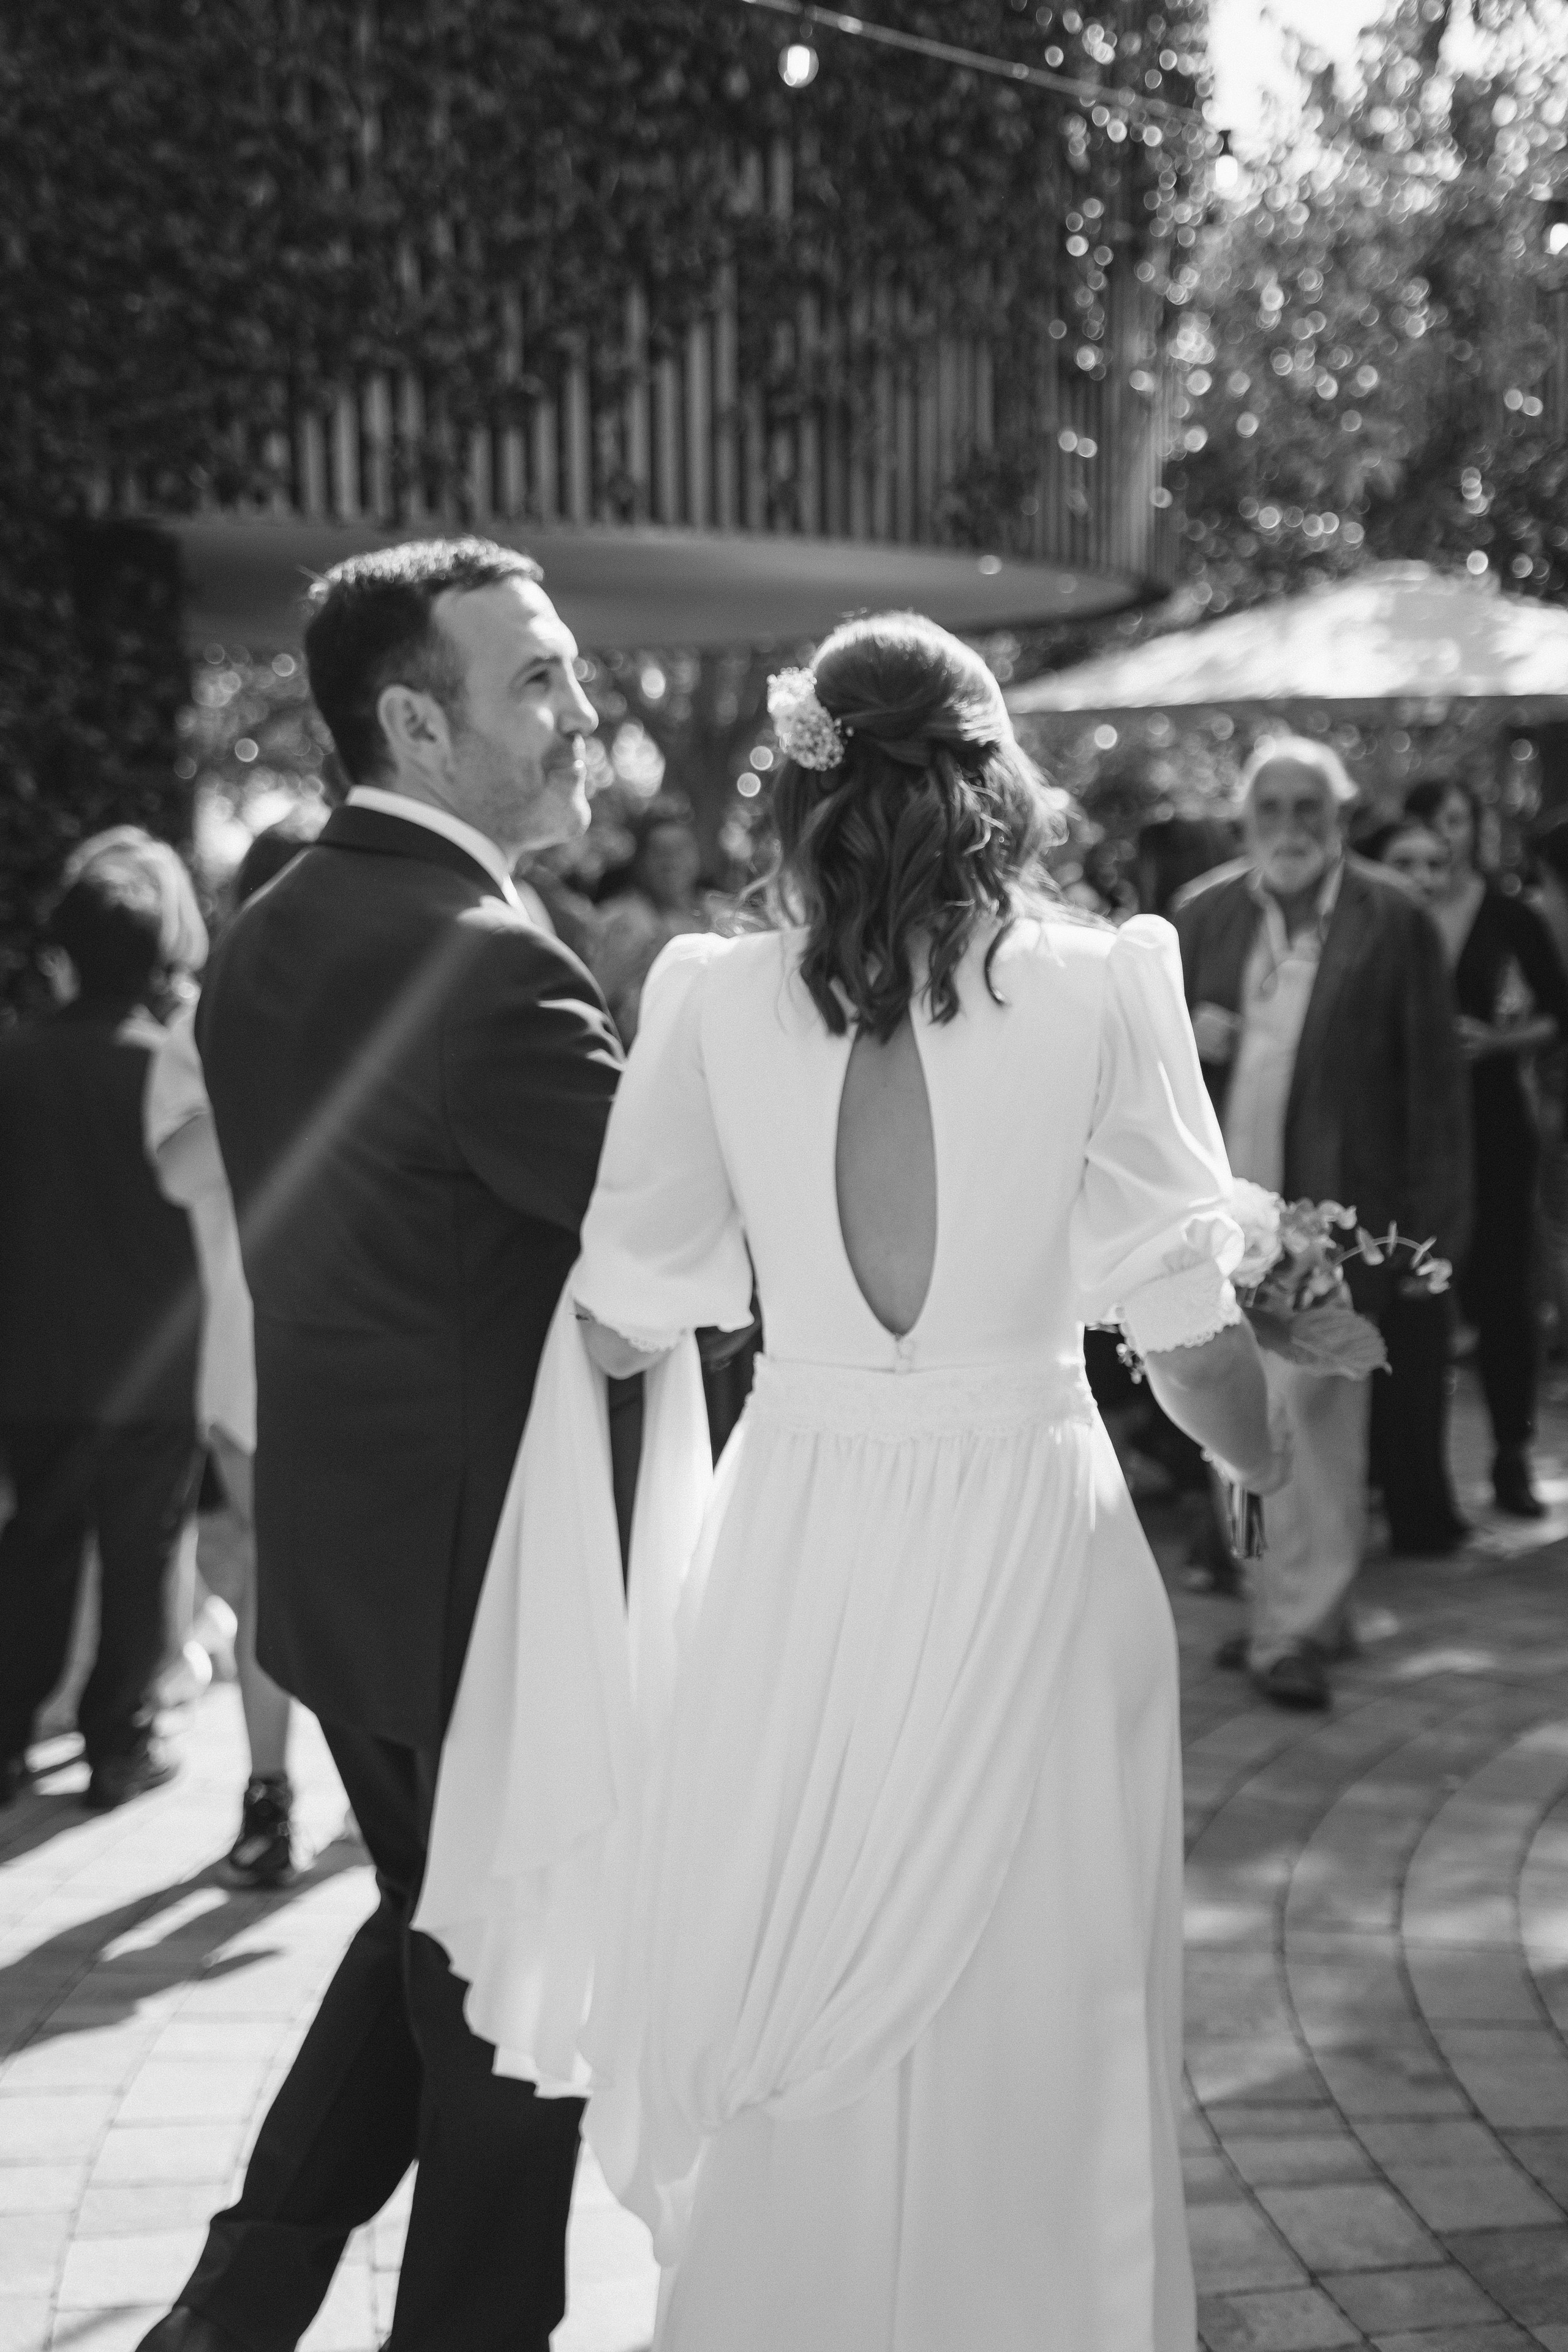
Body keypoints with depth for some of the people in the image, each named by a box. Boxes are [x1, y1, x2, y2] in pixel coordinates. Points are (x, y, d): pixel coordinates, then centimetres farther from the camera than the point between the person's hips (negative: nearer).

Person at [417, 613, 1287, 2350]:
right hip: (1030, 1559, -1)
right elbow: (1185, 1327, -5)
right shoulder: (1100, 985, -8)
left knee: (797, 2060, 16)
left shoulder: (715, 999, -5)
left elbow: (620, 1322, -2)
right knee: (1027, 2052, 14)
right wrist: (1268, 1470, 15)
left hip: (797, 1565, 1)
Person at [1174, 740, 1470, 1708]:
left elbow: (1432, 1075, -4)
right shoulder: (1203, 914, 7)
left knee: (1299, 1406, -8)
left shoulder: (1393, 919, -4)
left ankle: (1299, 1626, -1)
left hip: (1328, 1209, -4)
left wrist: (1436, 1213, -6)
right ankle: (1313, 1603, 23)